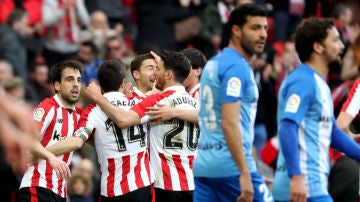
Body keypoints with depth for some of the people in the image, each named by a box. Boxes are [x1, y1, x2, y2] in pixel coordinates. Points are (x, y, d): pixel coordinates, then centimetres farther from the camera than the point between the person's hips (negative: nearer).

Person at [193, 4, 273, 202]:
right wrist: (245, 174, -23)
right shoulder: (236, 67, -11)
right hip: (231, 165, -9)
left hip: (203, 164, 9)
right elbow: (230, 123, -20)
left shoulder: (213, 64, 18)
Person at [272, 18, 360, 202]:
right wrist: (296, 176, -30)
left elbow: (331, 132, 28)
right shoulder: (303, 81, -12)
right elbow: (287, 129, -22)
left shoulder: (318, 83, 21)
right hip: (305, 186, -10)